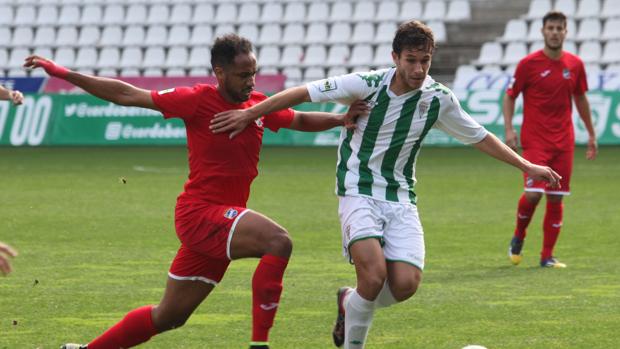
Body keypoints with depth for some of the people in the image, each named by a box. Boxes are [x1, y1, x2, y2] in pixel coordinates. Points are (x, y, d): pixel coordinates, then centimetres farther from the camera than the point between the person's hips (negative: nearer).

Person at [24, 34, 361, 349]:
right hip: (200, 213, -7)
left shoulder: (260, 106, 7)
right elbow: (127, 95, -4)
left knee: (168, 316, 14)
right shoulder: (198, 101, -9)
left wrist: (340, 119, 7)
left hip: (223, 221, 7)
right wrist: (62, 73, -4)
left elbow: (301, 120, 25)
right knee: (279, 241, -28)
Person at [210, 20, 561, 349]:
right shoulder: (367, 84, -14)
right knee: (374, 273, -25)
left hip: (401, 198, 4)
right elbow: (304, 93, -8)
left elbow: (480, 136, 12)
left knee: (406, 284, -14)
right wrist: (249, 114, -7)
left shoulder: (439, 99, -3)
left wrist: (527, 166, 12)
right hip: (359, 191, -4)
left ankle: (350, 304, 18)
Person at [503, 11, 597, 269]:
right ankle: (518, 236, 14)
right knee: (533, 193, -15)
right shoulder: (529, 64, -4)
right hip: (535, 140, -4)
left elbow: (580, 99, 19)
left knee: (556, 199, 2)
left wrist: (591, 134, 20)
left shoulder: (575, 64, 6)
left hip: (563, 141, 4)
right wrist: (508, 128, -11)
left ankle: (547, 256, 10)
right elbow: (510, 96, 2)